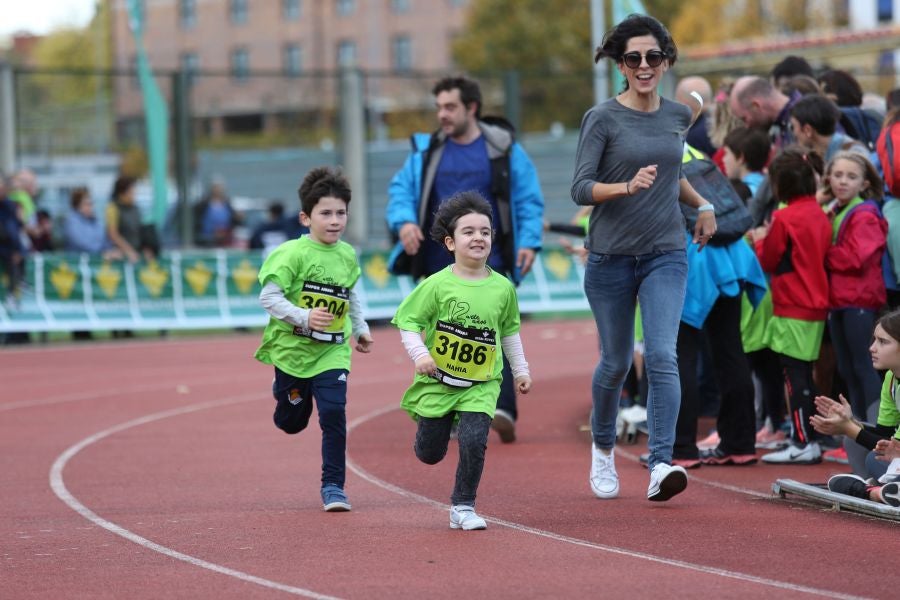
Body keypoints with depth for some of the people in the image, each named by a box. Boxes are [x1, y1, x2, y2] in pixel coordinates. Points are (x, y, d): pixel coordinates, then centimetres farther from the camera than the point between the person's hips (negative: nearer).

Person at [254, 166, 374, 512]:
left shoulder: (347, 255, 3)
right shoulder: (293, 253, -16)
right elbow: (268, 297, -20)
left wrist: (361, 328, 21)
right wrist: (303, 316, -30)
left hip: (332, 352, 3)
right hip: (292, 348, -3)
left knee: (334, 413, -13)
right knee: (292, 422, 12)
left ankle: (333, 486, -2)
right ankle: (284, 390, 50)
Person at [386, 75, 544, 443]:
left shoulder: (504, 149, 1)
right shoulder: (426, 151, 8)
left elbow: (529, 199, 2)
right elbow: (400, 190, 6)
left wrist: (529, 241, -11)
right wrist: (404, 221, -14)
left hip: (489, 264, -3)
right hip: (440, 265, 3)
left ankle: (504, 411, -22)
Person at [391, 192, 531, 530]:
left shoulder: (502, 288, 0)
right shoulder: (438, 285, -10)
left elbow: (509, 331, 15)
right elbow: (409, 322, -5)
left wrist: (521, 370, 18)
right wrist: (419, 354, -20)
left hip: (481, 384, 1)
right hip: (438, 380, -1)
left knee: (474, 443, -18)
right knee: (430, 453, 7)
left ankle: (462, 507, 0)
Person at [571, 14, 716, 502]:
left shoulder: (679, 116, 7)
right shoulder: (603, 118, -6)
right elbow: (580, 188, -13)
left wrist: (702, 205, 17)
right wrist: (628, 187, -28)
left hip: (666, 256, 2)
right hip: (611, 257, -2)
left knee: (662, 357, -15)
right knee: (615, 363, 9)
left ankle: (660, 465, -22)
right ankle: (602, 448, 36)